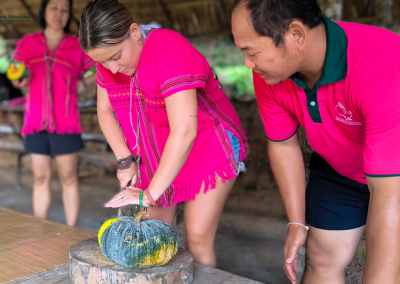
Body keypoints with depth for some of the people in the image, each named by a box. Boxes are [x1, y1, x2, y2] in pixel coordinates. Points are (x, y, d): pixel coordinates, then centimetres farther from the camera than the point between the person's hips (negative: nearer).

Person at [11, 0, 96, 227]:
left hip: (65, 122, -2)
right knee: (41, 177, 9)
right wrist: (21, 81, -5)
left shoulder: (77, 46, 3)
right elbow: (20, 78, 15)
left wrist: (84, 83, -7)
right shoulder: (27, 44, 9)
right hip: (36, 120, 3)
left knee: (68, 177, 2)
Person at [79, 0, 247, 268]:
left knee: (196, 240, -6)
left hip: (209, 150, -6)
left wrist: (150, 194, -31)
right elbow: (105, 109, 3)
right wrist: (125, 160, -6)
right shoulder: (109, 54, -8)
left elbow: (184, 132, -35)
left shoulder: (169, 50, -30)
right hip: (157, 153, 6)